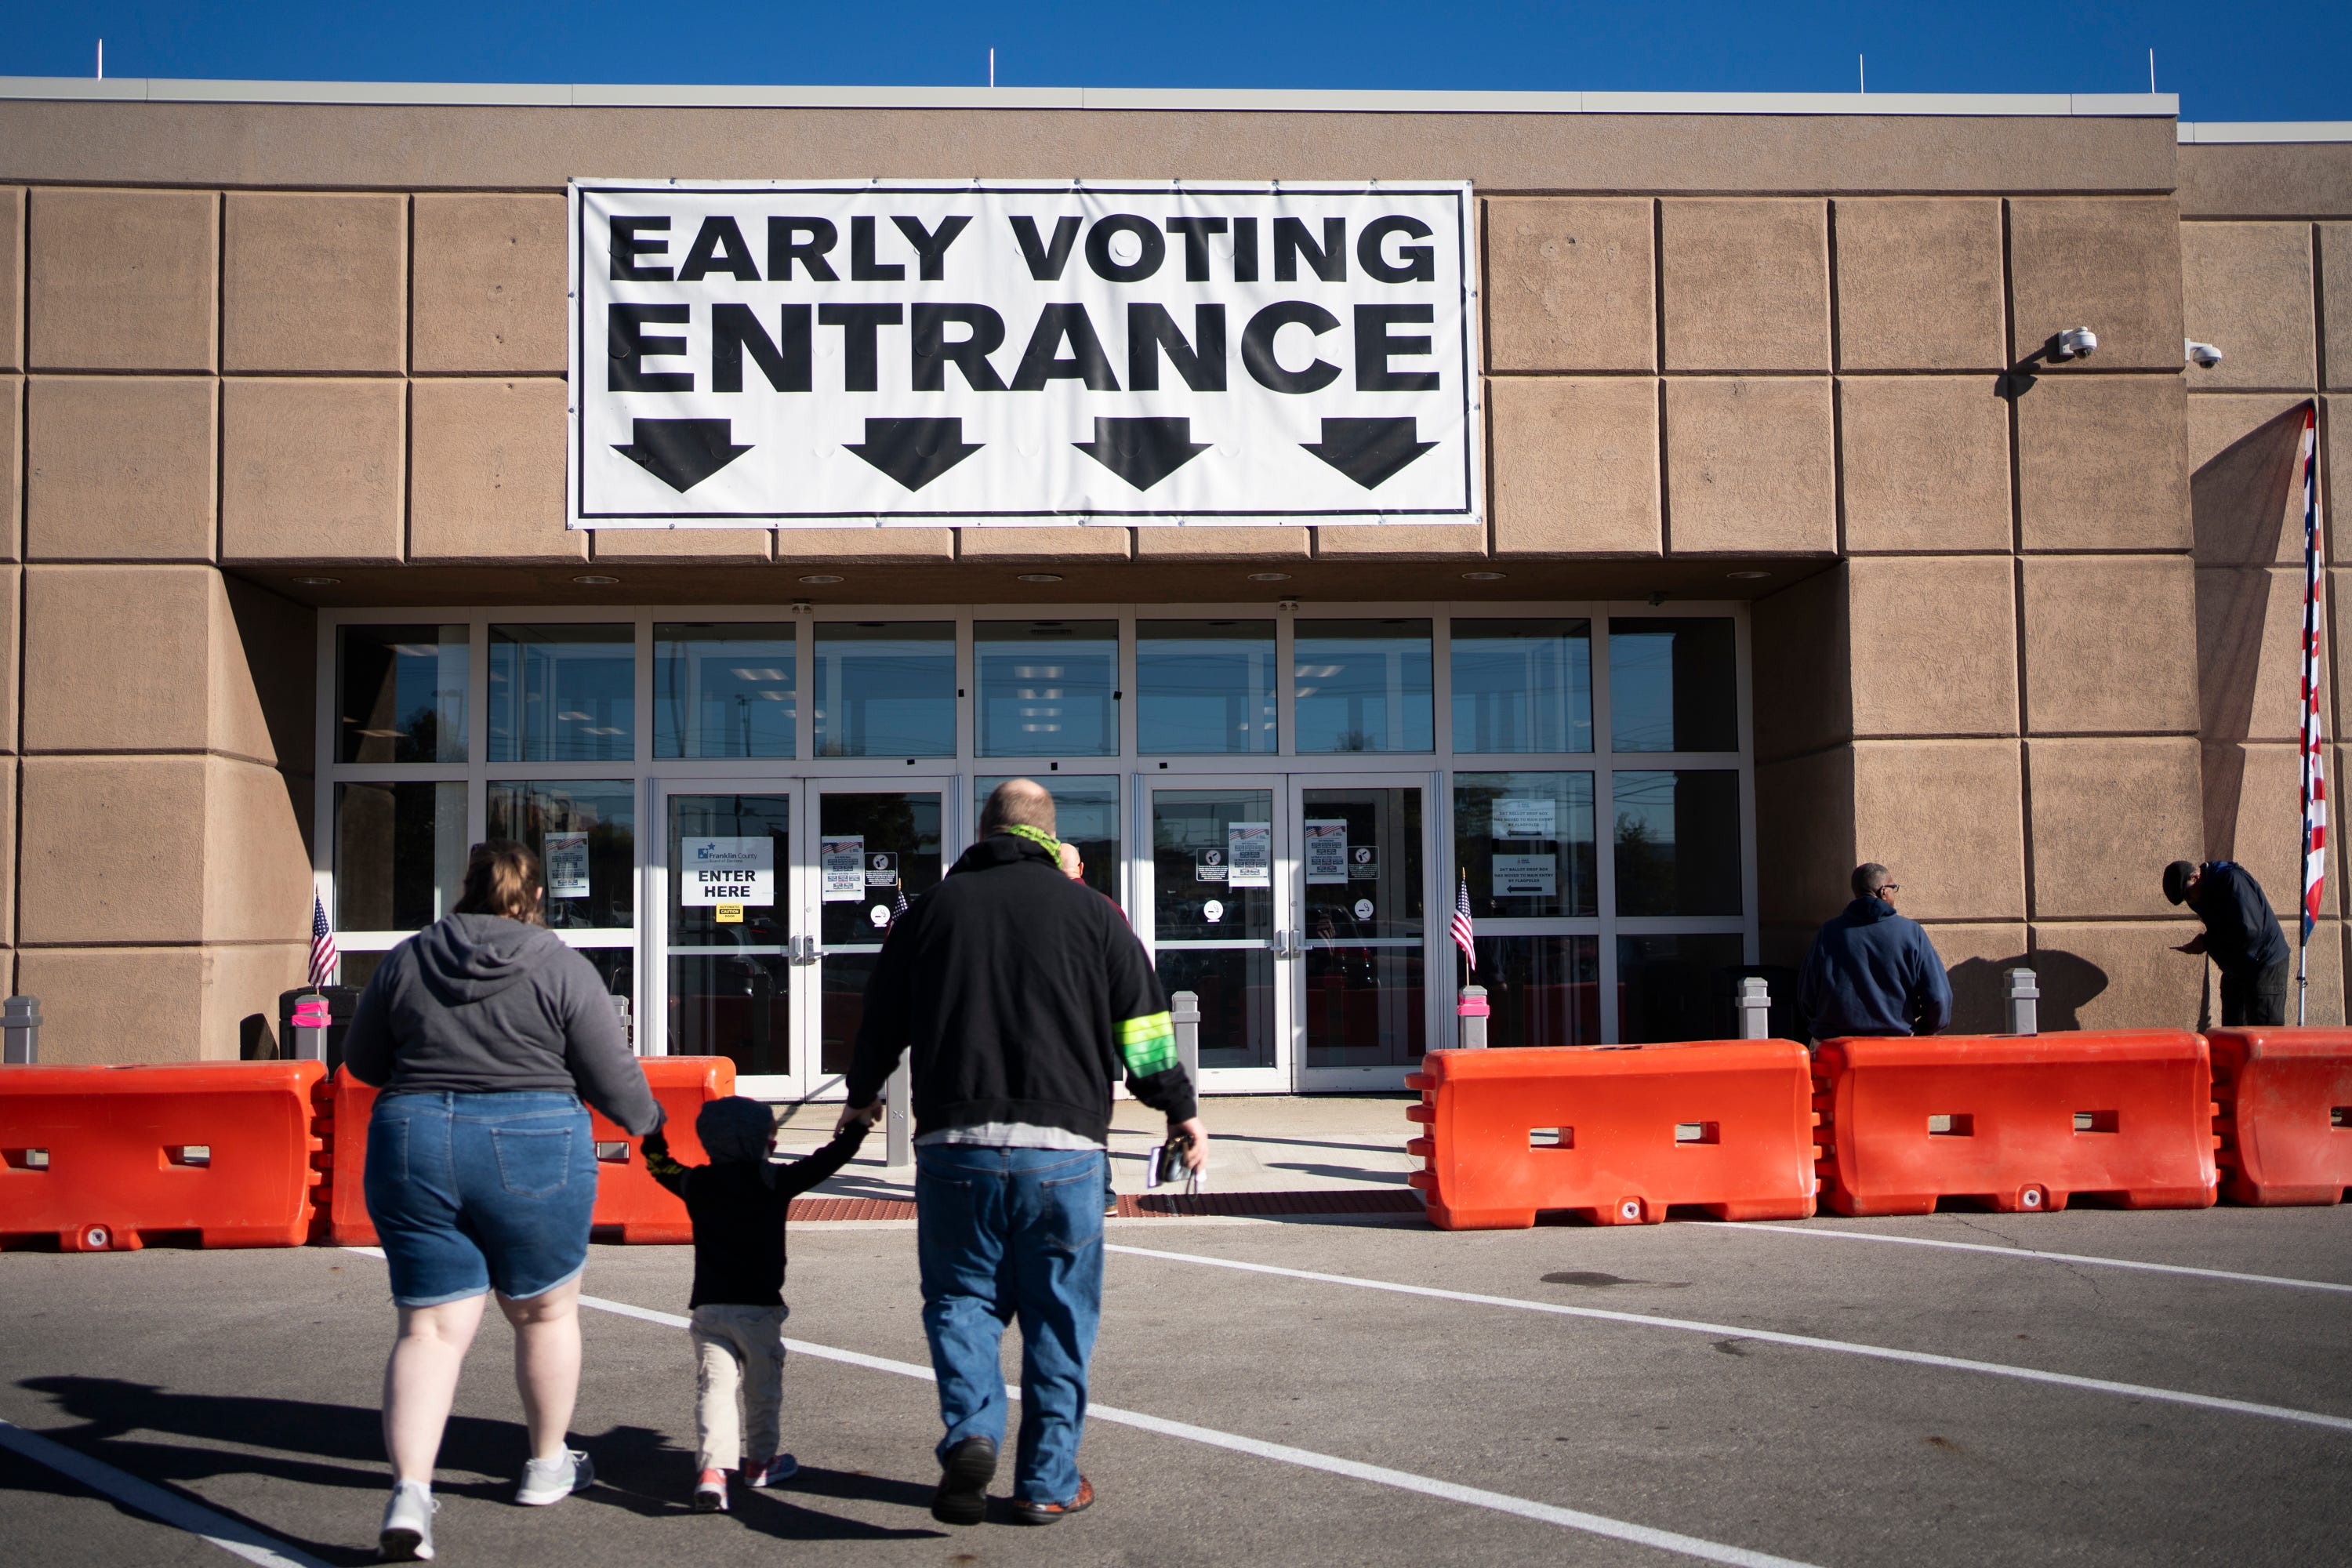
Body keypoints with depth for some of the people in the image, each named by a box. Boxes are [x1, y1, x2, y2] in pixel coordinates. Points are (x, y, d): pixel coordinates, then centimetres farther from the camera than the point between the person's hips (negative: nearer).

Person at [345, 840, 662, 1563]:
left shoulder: (406, 959, 5)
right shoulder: (559, 966, -4)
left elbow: (363, 1061, 15)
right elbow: (612, 1078, -3)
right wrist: (644, 1118, 17)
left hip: (412, 1149, 2)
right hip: (532, 1151, -2)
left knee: (431, 1327, 6)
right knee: (545, 1311, 17)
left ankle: (409, 1490, -10)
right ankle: (547, 1466, 31)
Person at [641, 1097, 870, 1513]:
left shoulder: (697, 1183, 3)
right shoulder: (777, 1181, -5)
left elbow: (660, 1165, 20)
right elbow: (828, 1160, 2)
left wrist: (651, 1132, 35)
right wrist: (858, 1126, 14)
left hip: (709, 1307, 2)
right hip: (759, 1307, -2)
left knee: (715, 1386, -3)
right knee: (762, 1386, 15)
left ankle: (712, 1468, -20)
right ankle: (760, 1461, 28)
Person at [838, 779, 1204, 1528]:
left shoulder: (930, 909, 9)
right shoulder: (1088, 910, 6)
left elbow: (881, 1021, 16)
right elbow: (1142, 1024, 8)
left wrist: (862, 1096, 35)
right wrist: (1182, 1110, 22)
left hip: (954, 1144, 1)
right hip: (1064, 1148, 0)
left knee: (960, 1297, 13)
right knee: (1058, 1315, 9)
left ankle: (971, 1432, -10)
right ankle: (1047, 1482, 13)